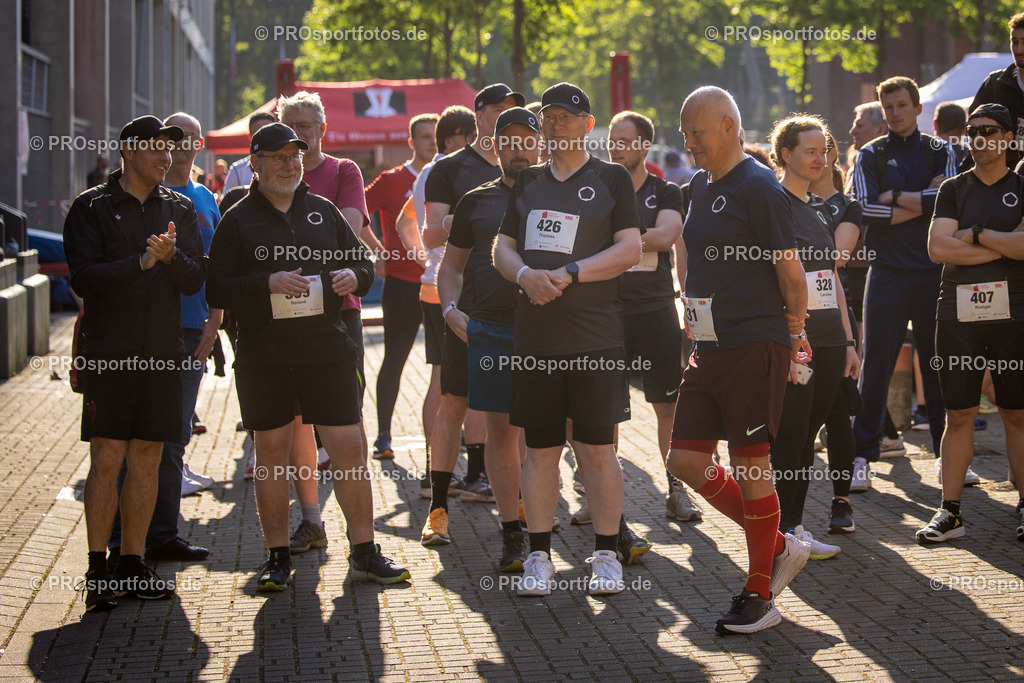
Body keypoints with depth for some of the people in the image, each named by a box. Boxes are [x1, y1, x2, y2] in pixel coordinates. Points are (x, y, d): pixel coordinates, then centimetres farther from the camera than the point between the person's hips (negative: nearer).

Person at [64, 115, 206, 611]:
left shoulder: (179, 209, 13)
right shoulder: (92, 208, 0)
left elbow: (194, 280, 6)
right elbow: (83, 277, -10)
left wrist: (173, 256, -15)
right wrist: (142, 261, -19)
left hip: (162, 353, 4)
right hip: (108, 353, -4)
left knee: (148, 459, 6)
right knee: (107, 458, -8)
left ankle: (132, 564, 14)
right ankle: (98, 570, -1)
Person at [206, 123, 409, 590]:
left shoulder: (323, 211, 12)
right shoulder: (238, 221, 3)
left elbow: (363, 262, 20)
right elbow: (217, 291, -4)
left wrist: (354, 276, -4)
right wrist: (267, 283, -18)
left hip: (328, 352, 2)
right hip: (262, 358, -2)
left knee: (349, 449, -1)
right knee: (271, 452, 4)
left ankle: (364, 552, 8)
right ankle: (277, 557, 14)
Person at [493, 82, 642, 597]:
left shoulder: (610, 178, 3)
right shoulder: (528, 182, 15)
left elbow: (630, 250, -5)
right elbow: (502, 247, 14)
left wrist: (569, 273, -14)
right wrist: (526, 274, -9)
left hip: (595, 335, -4)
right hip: (535, 335, 4)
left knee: (597, 450, -2)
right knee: (540, 450, 5)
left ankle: (606, 556, 7)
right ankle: (539, 557, 12)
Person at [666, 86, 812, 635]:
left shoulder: (758, 188, -13)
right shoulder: (700, 187, 14)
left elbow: (790, 270, -12)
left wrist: (793, 336, -4)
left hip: (754, 348, -9)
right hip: (708, 349, 9)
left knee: (750, 465, -3)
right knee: (686, 460, 6)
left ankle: (759, 596, 9)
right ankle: (778, 548, 21)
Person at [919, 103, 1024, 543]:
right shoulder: (953, 190, 12)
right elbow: (937, 249, -3)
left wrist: (974, 234, -5)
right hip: (958, 313, 2)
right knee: (958, 415, 3)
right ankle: (950, 510, 6)